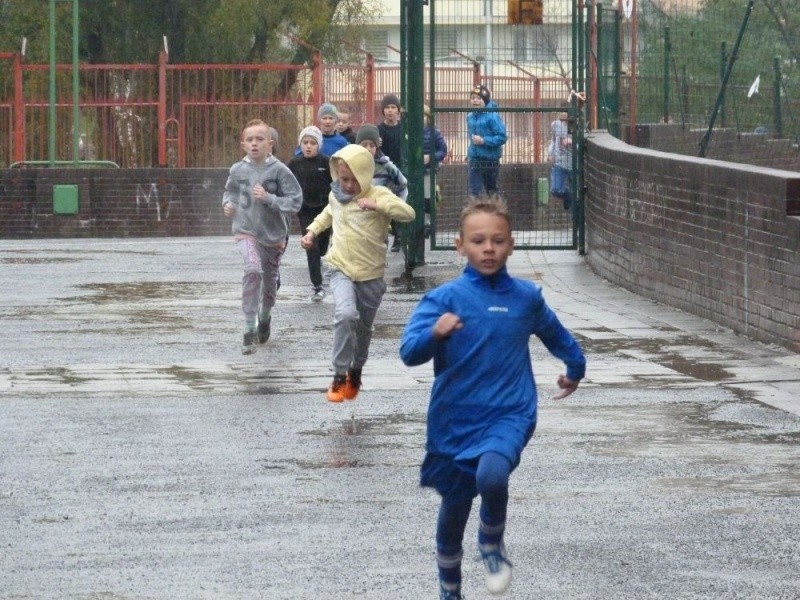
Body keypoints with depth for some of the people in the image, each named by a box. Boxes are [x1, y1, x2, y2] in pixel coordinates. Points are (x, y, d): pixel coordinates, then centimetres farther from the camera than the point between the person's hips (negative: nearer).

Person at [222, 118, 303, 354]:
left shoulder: (279, 170, -11)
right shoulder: (237, 170, -3)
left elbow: (295, 201, -13)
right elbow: (230, 191, 18)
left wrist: (268, 198, -23)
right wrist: (227, 203, -2)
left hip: (273, 234, 1)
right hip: (245, 231, -1)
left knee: (270, 283, 17)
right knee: (253, 269, -28)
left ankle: (265, 317, 50)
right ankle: (250, 329, -22)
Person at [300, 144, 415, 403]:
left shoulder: (379, 195, -11)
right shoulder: (336, 195, 3)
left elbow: (408, 212, -27)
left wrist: (377, 204, -36)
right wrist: (312, 231, 16)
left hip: (371, 274, -1)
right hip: (341, 269, 1)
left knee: (363, 327, 14)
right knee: (346, 315, -25)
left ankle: (355, 372, 38)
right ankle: (339, 375, -18)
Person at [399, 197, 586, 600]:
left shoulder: (526, 297, 1)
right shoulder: (445, 298, -8)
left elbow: (554, 333, 23)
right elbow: (409, 352, -20)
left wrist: (575, 367, 38)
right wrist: (435, 333, -40)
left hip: (509, 415, 0)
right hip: (455, 420, 0)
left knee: (492, 475, -31)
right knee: (453, 510, 12)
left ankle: (492, 541, 0)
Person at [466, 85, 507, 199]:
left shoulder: (492, 116, -14)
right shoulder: (470, 117, 6)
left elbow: (502, 137, -17)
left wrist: (483, 140, -24)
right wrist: (470, 155, 15)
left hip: (490, 160, -5)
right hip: (475, 160, 5)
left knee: (491, 189, 11)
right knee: (475, 191, -1)